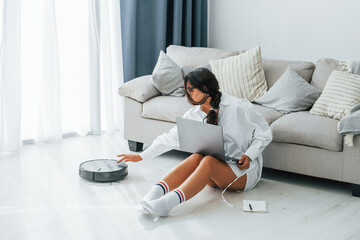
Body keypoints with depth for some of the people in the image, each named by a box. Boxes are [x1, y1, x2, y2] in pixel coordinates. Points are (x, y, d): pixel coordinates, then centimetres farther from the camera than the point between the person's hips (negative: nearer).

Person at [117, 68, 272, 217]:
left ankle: (171, 201, -56)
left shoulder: (239, 107, -8)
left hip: (244, 170, -4)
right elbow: (171, 138, 7)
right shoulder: (195, 114, 6)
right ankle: (156, 191, -48)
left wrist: (248, 156, -16)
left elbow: (265, 133, -2)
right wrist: (141, 156, 3)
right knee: (197, 157, -29)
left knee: (209, 161, -34)